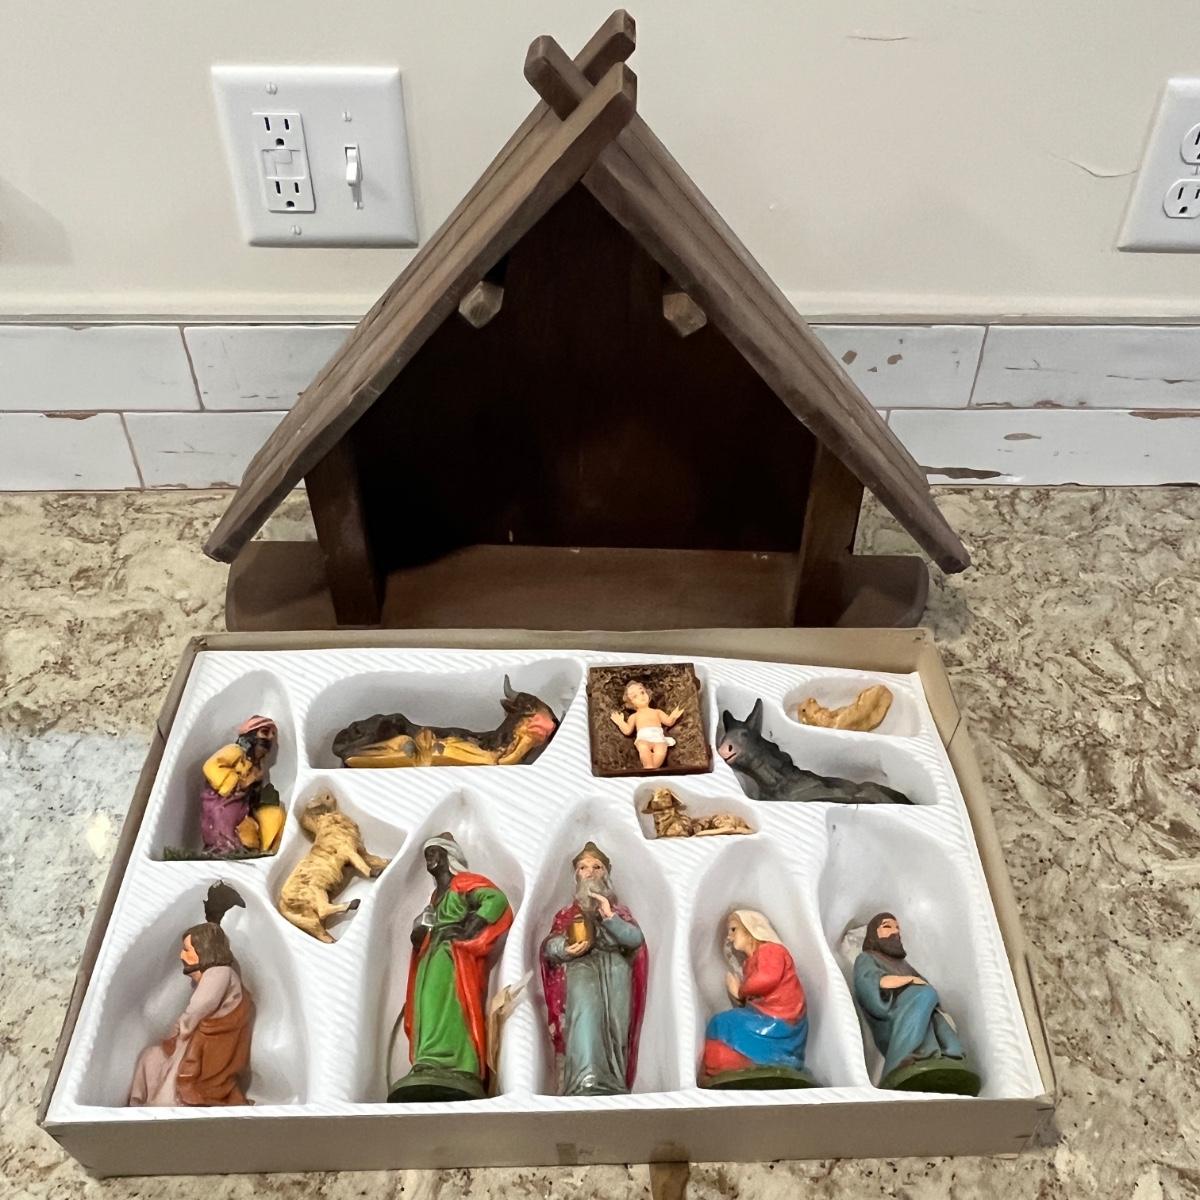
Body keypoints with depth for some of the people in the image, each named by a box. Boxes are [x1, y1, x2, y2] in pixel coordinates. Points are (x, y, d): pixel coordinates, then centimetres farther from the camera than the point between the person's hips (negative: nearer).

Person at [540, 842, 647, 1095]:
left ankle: (611, 1086, -29)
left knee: (613, 1020, -23)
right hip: (580, 964, -2)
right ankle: (588, 1083, -46)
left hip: (615, 964, 2)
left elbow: (637, 939, 10)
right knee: (586, 1011, -31)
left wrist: (610, 918, -6)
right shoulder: (567, 913, 31)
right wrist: (564, 948, -11)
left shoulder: (620, 910, 30)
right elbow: (548, 946, 13)